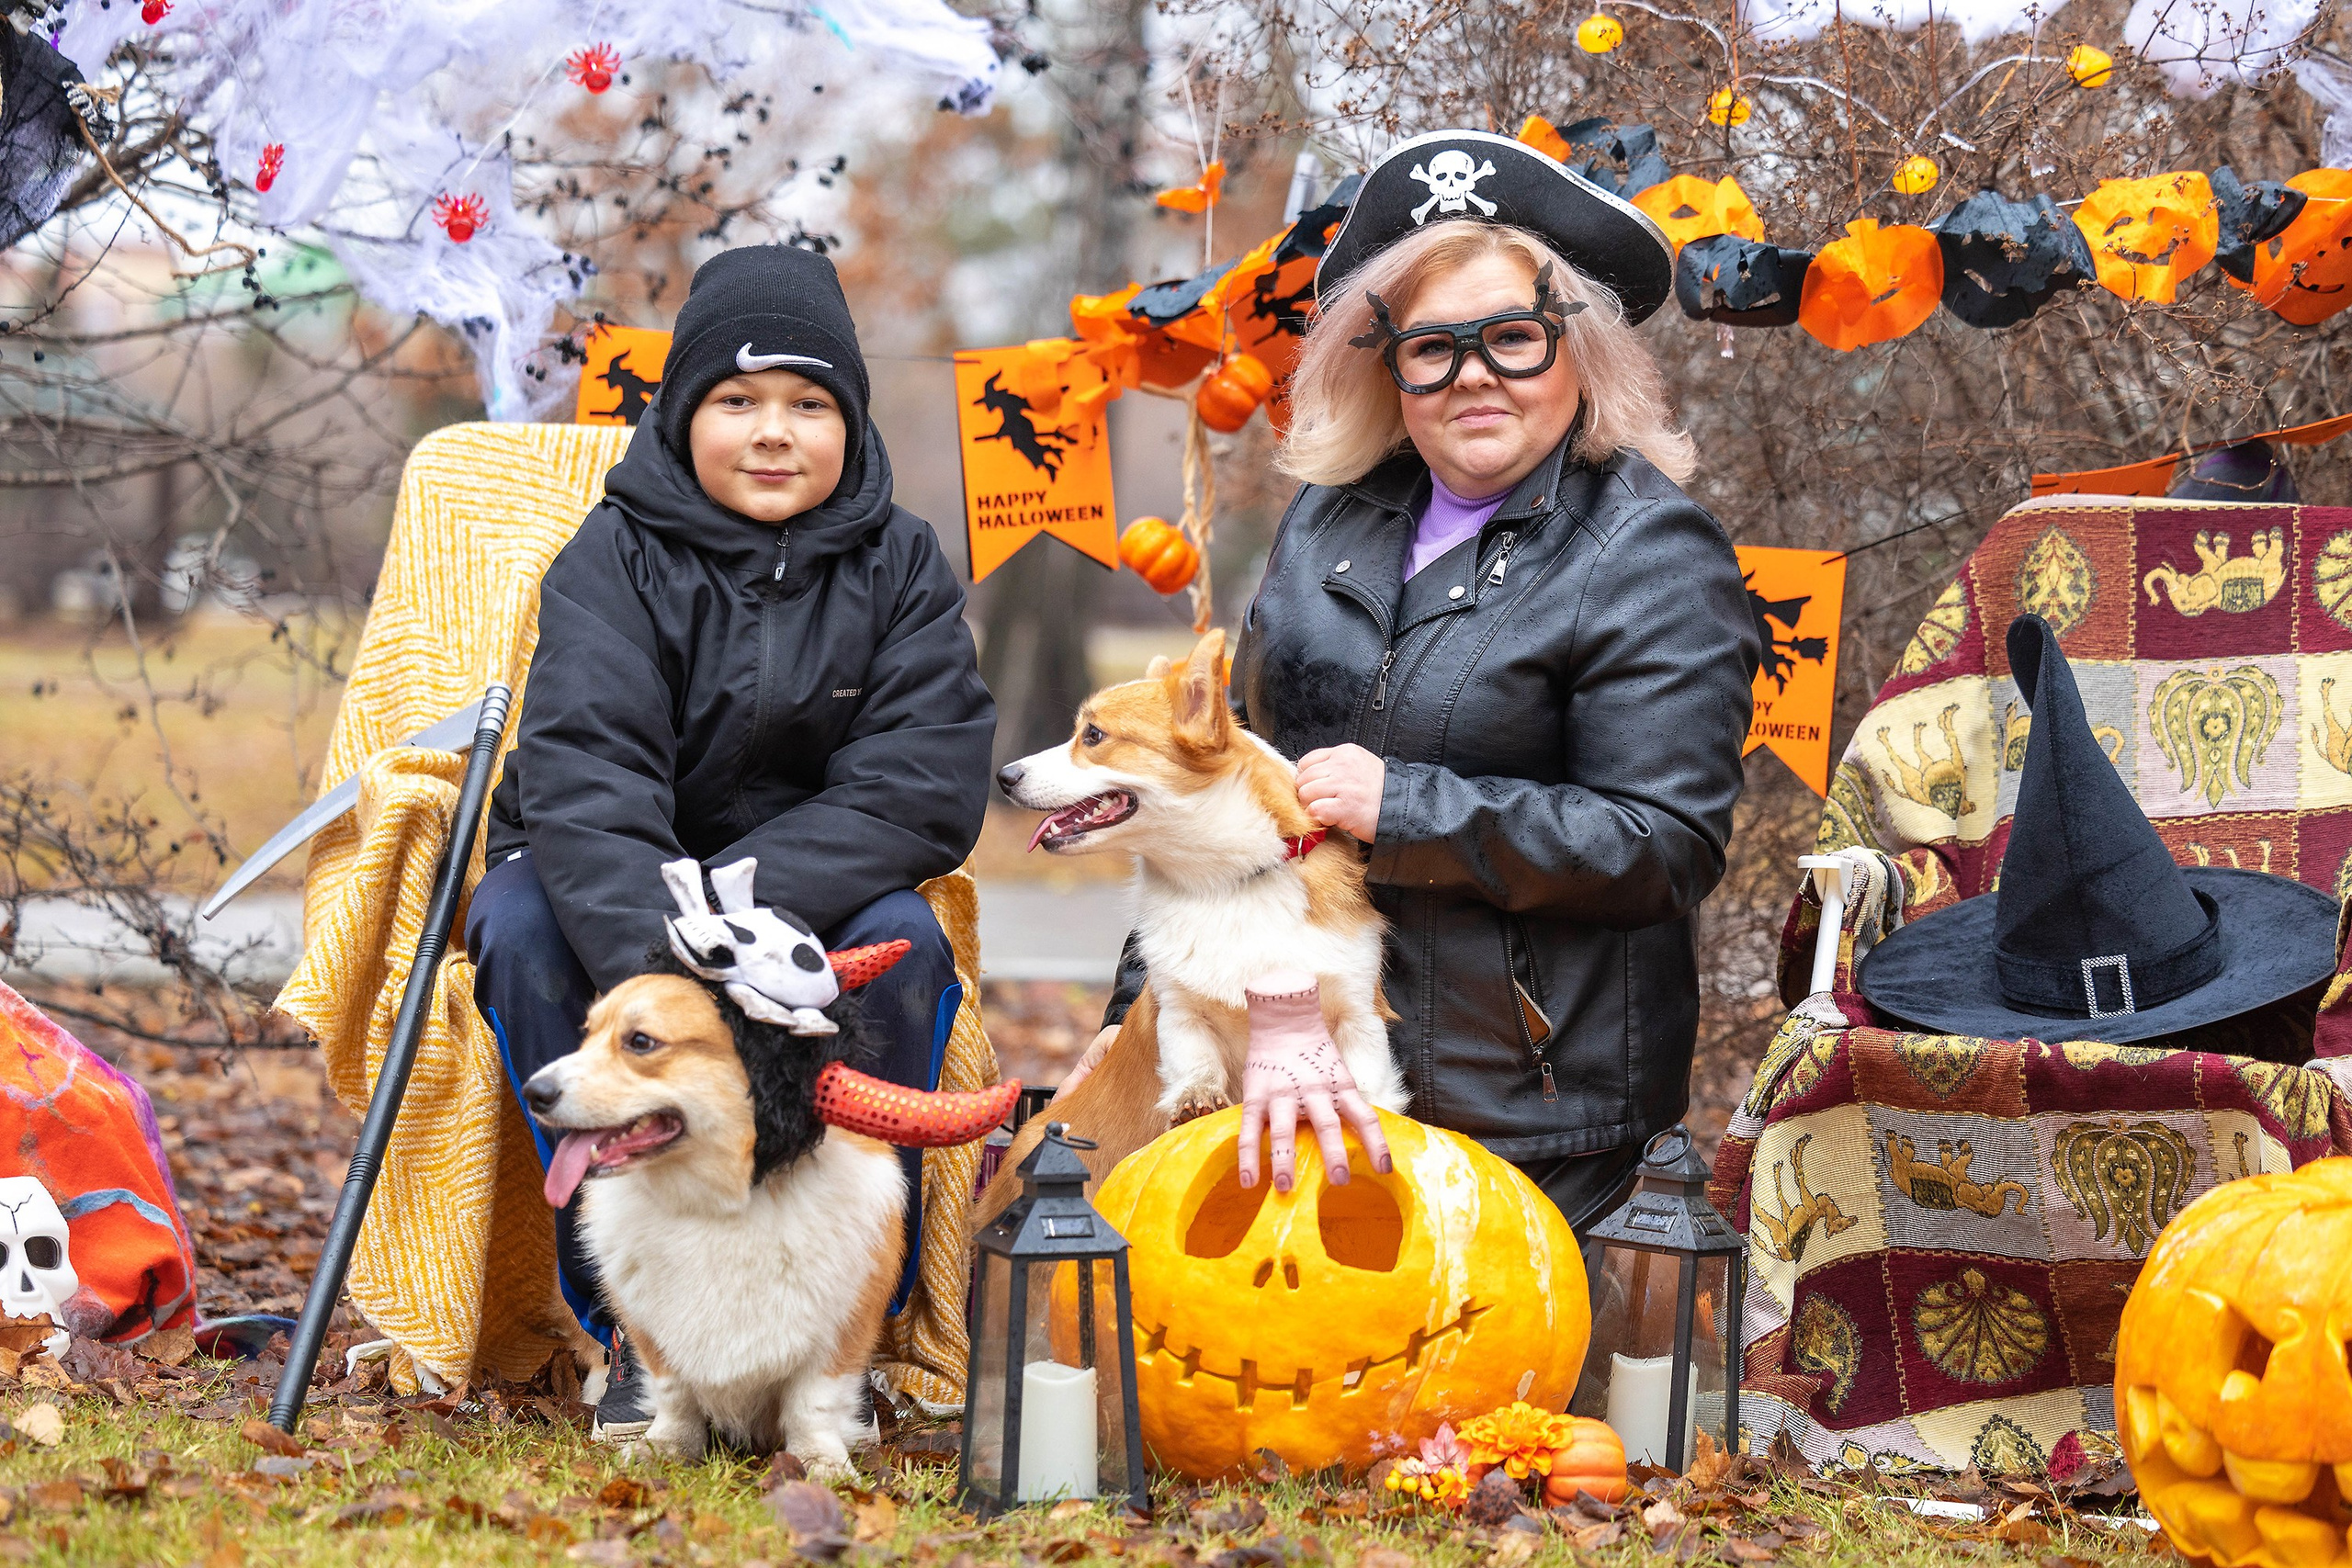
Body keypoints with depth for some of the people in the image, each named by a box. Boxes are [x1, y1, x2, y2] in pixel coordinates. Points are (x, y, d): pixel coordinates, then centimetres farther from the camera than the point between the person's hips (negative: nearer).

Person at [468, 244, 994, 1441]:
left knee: (902, 936, -29)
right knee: (521, 924, -31)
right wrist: (665, 980, -45)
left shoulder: (899, 566, -3)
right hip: (622, 903, -1)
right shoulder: (614, 563, -10)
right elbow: (584, 783, -26)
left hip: (813, 901, 1)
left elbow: (926, 786, -15)